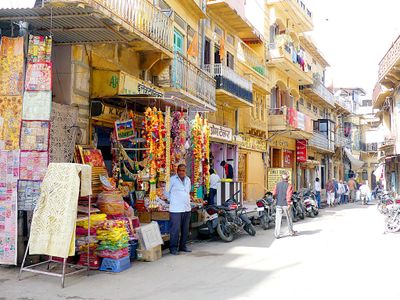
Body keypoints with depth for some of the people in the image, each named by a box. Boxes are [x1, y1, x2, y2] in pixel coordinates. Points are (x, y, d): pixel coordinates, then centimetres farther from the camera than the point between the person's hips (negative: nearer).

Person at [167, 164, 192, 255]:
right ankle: (173, 248, 2)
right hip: (176, 209, -6)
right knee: (175, 229, -7)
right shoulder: (172, 179, -6)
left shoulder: (188, 179, 14)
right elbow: (167, 192, -1)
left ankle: (183, 246, 23)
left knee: (185, 229, 12)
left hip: (187, 208, 7)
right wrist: (172, 201, 4)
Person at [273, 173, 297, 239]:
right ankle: (291, 232, 27)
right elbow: (288, 195, -16)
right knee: (289, 218, 13)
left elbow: (274, 193, 3)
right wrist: (289, 204, -17)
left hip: (278, 204, 3)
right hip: (285, 204, -3)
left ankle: (277, 234, -2)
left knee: (278, 219, 2)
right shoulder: (289, 185, -7)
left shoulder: (277, 184, 4)